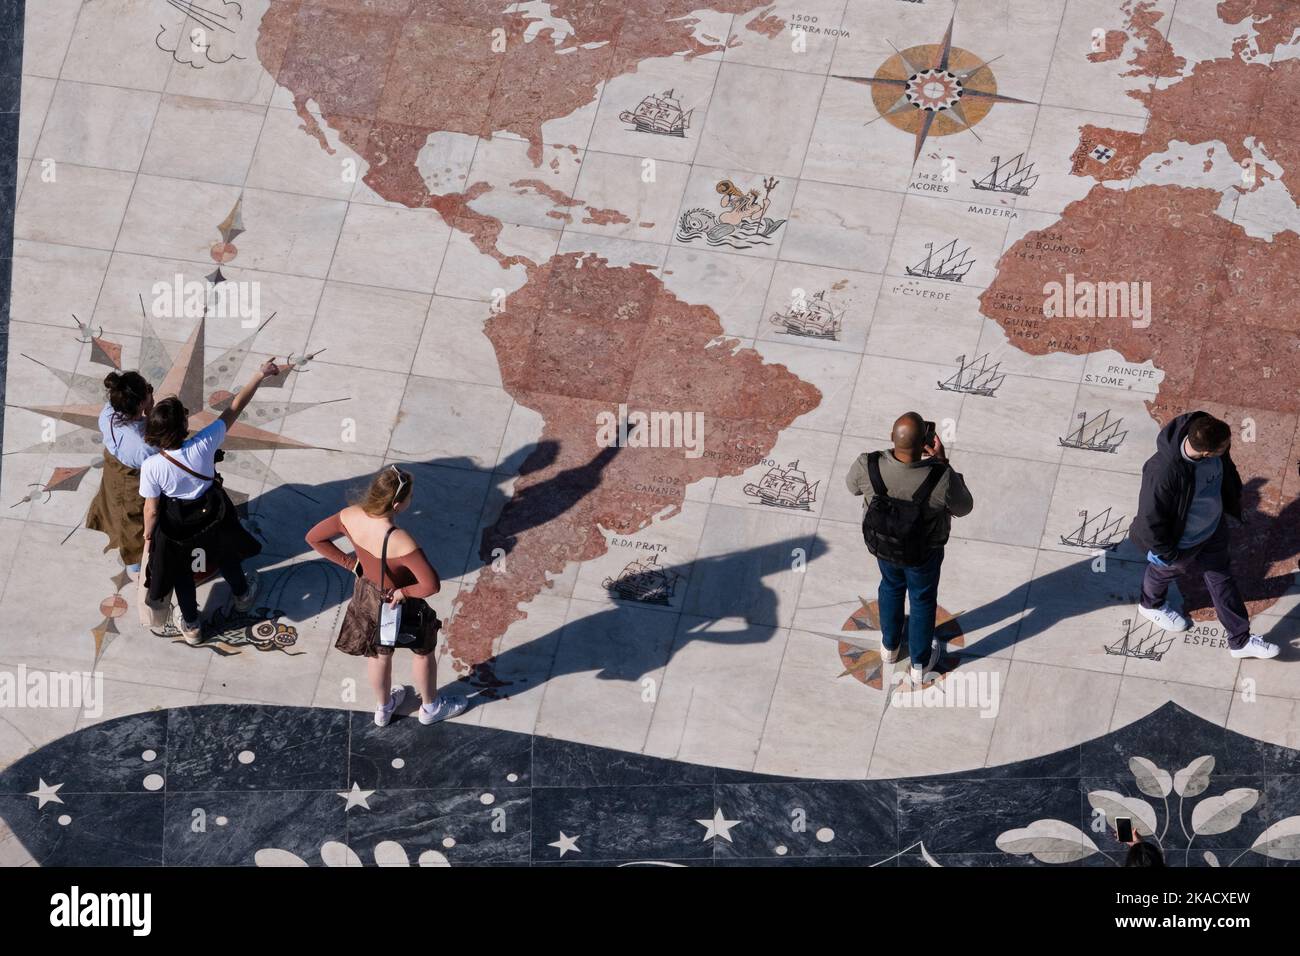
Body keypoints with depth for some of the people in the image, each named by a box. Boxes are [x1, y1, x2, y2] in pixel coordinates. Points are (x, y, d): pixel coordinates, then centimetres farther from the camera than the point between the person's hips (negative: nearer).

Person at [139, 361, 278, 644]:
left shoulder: (151, 467, -33)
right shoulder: (204, 444, -34)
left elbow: (151, 510, -19)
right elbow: (235, 408, -24)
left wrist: (148, 537, 1)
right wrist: (260, 376, -14)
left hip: (176, 525, -1)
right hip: (212, 514, 1)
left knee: (181, 572, 26)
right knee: (226, 555, 33)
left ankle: (191, 625, 47)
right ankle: (242, 594, 61)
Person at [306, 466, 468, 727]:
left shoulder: (350, 516, -27)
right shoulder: (401, 543, -43)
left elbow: (314, 538, -11)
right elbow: (431, 585, -39)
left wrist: (349, 562, -5)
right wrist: (404, 593, -20)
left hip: (366, 595, 5)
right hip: (398, 605, -5)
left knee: (379, 653, 33)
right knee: (423, 652, 28)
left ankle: (383, 707, 58)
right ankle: (430, 707, 53)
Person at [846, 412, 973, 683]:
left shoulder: (868, 466, -36)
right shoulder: (941, 478, -40)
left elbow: (853, 485, -9)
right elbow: (963, 507, -17)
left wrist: (895, 453, -10)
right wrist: (943, 463, -16)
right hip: (924, 552, -2)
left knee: (892, 586, 34)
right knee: (923, 599, 27)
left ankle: (890, 646, 58)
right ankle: (921, 663, 49)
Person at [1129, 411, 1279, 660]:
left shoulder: (1208, 434, -28)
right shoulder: (1163, 472, -47)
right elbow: (1150, 519, -30)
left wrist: (1234, 495, 13)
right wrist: (1166, 553, -17)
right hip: (1182, 542, -5)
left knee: (1221, 579, 24)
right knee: (1164, 572, 28)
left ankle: (1240, 641, 43)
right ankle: (1151, 604, 63)